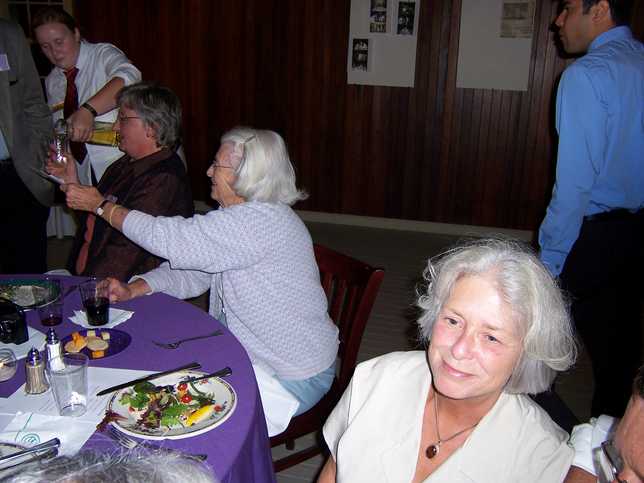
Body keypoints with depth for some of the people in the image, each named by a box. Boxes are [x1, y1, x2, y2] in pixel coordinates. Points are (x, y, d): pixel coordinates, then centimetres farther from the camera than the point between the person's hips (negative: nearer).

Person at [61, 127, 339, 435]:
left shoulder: (260, 221, -29)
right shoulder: (236, 216, 3)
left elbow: (170, 239, -27)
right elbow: (191, 274, 8)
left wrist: (100, 204, -14)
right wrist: (133, 290, -8)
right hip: (243, 352, 9)